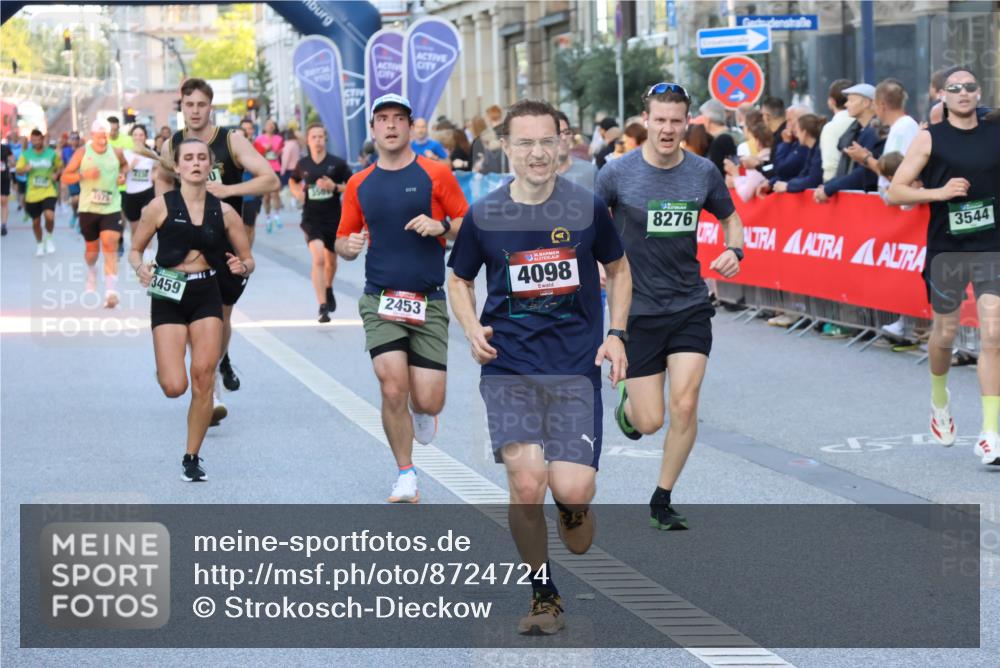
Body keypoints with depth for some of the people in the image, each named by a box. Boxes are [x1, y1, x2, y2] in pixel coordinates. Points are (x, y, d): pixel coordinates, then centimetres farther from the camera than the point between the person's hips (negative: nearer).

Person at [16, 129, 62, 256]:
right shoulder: (26, 154, -1)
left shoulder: (52, 153, -2)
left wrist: (56, 174, -9)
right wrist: (25, 169, -18)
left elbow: (60, 167, 11)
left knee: (49, 216, -24)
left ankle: (49, 238, 5)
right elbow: (18, 170, 3)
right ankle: (40, 244, 36)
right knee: (36, 221, 11)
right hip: (32, 194, 2)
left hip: (49, 192, -2)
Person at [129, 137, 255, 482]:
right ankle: (165, 366, 28)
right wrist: (140, 268, -17)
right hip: (168, 297, -2)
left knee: (203, 381, -6)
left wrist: (242, 267, -13)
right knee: (174, 387, -12)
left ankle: (192, 458, 10)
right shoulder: (161, 206, -3)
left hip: (207, 297, 2)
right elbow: (135, 250, 5)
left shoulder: (224, 212, 3)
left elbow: (248, 260, 10)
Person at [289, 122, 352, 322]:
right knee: (318, 258, -19)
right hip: (312, 220, -1)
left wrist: (335, 187, -18)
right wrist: (297, 193, 0)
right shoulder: (303, 165, 1)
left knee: (331, 260, 17)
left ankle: (328, 289, 49)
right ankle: (323, 306, -20)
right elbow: (293, 181, 21)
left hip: (333, 219, 1)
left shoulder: (337, 163, -6)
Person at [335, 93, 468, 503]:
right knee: (393, 390, -13)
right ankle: (406, 476, 5)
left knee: (427, 402, -4)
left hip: (429, 303, -1)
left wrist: (441, 227, -17)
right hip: (380, 301, 1)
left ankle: (423, 412, 36)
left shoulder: (435, 174, 1)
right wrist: (348, 246, -8)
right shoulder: (359, 184, 9)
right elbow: (343, 242, 15)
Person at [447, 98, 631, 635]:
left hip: (576, 368, 0)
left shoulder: (588, 207, 0)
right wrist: (472, 329, -3)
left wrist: (616, 334, 4)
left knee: (571, 491, -13)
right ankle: (543, 595, 6)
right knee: (526, 483, -16)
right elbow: (459, 280, 15)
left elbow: (618, 269, 16)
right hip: (509, 368, 0)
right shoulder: (483, 216, 1)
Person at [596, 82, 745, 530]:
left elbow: (730, 218, 16)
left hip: (690, 306, 2)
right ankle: (628, 404, 37)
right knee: (650, 421, -2)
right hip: (637, 311, -2)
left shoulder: (703, 173, -1)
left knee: (684, 405, -10)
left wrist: (734, 251, -4)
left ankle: (662, 500, 9)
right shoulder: (618, 174, -9)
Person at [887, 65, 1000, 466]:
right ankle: (939, 399, 44)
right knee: (945, 332, 12)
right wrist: (939, 192, -17)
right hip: (946, 248, -1)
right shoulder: (930, 139, -2)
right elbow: (895, 192, -5)